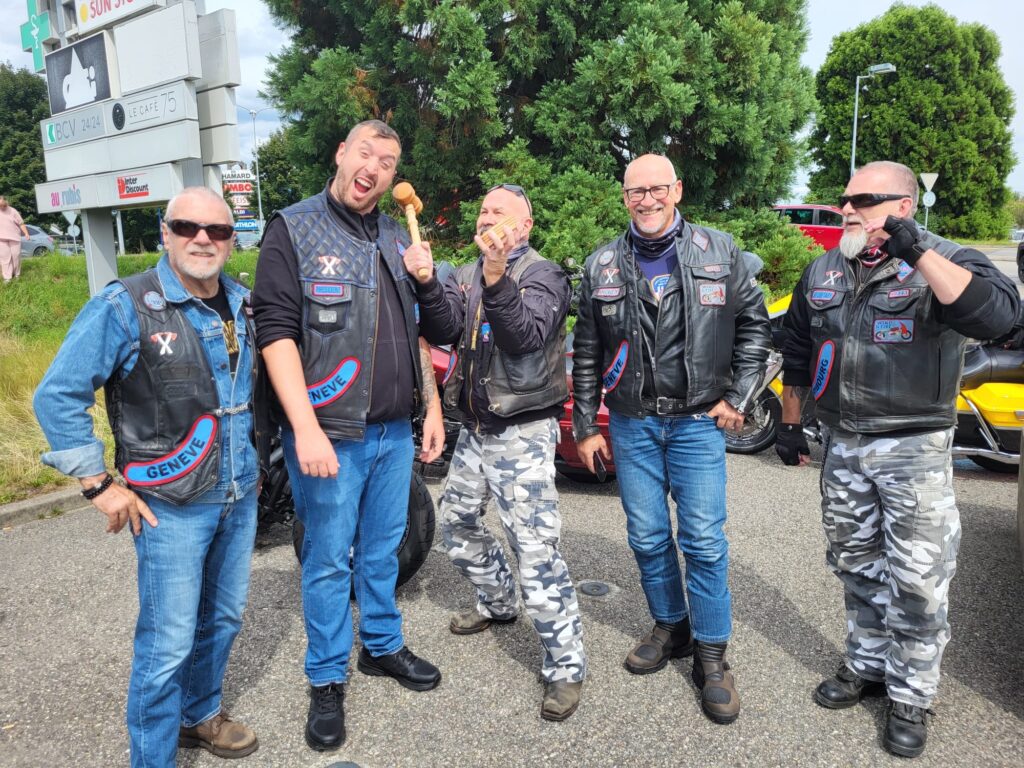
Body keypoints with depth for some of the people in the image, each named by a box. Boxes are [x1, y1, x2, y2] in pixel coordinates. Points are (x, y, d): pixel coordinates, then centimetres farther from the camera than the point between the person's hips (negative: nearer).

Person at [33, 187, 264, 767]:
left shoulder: (243, 304, 5)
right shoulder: (125, 306, -12)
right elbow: (58, 397, -11)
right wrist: (100, 485, -12)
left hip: (241, 498, 6)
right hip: (172, 506, -6)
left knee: (223, 621, 20)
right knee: (168, 644, 2)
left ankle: (201, 715, 43)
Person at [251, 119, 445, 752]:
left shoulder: (396, 237, 13)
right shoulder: (294, 230, -6)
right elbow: (276, 332, -14)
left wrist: (433, 407, 13)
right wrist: (306, 429, -21)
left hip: (394, 430, 6)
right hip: (329, 434, -5)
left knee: (383, 550, 18)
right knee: (330, 560, 6)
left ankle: (383, 646, 37)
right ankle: (327, 682, 23)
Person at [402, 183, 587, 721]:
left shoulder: (541, 273, -7)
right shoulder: (467, 275, 11)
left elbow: (526, 337, -24)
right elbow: (444, 331, -4)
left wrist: (496, 279, -37)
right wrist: (427, 284, -20)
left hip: (522, 432, -7)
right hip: (475, 429, 8)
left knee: (535, 550, -8)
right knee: (457, 524, 20)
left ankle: (566, 666, 6)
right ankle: (498, 603, 45)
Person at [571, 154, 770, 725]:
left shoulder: (720, 252, 0)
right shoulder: (603, 265, 4)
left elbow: (755, 323, 7)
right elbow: (587, 353, 7)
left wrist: (737, 396, 0)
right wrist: (586, 426, 6)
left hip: (699, 421, -2)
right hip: (631, 424, 2)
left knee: (705, 541, 0)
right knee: (648, 538, 10)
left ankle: (712, 655, 16)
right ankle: (670, 627, 32)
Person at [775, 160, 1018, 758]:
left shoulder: (946, 262, -10)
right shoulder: (824, 271, 6)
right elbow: (798, 352, 15)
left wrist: (919, 251, -30)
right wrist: (790, 423, 15)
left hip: (915, 449, -5)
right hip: (843, 445, 5)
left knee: (916, 582, 3)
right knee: (857, 567, 17)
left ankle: (912, 694, 21)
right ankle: (868, 664, 35)